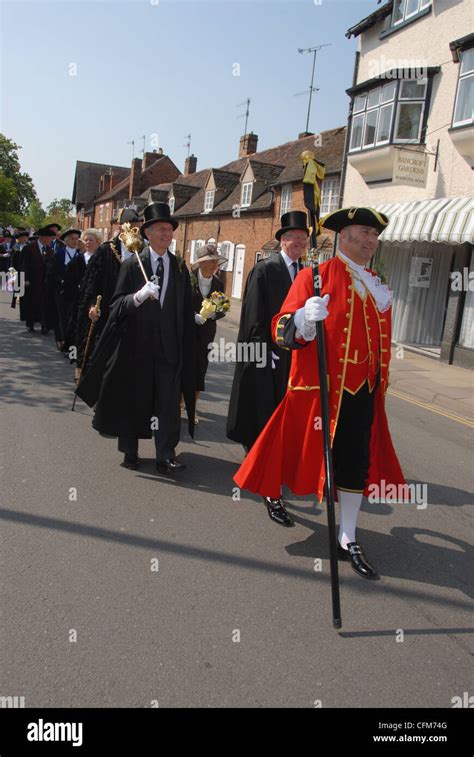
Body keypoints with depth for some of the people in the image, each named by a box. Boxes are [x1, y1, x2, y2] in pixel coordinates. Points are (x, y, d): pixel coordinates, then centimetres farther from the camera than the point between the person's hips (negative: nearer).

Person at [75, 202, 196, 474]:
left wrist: (187, 346, 7)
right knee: (132, 401, 9)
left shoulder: (180, 268, 8)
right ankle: (130, 452, 23)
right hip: (137, 344, -1)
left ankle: (166, 456, 2)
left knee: (169, 402, -2)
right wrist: (138, 296, -25)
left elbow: (186, 310, 11)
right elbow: (117, 305, -6)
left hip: (170, 346, 2)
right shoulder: (132, 265, 0)